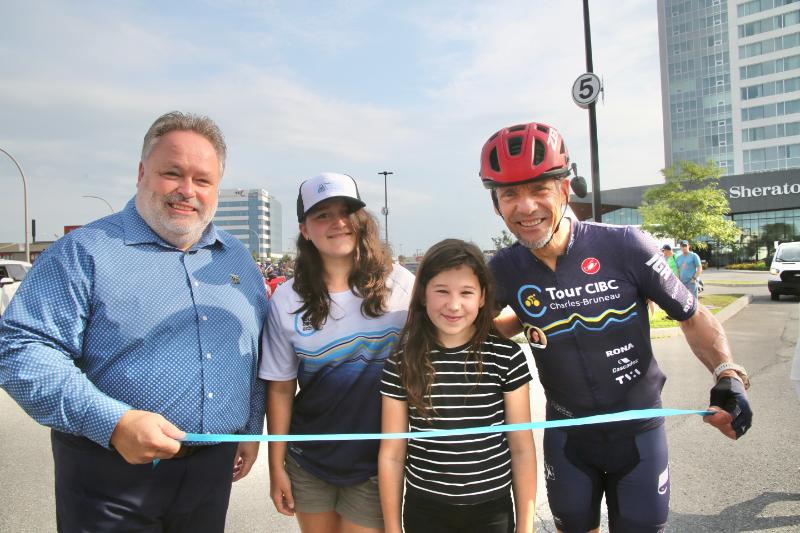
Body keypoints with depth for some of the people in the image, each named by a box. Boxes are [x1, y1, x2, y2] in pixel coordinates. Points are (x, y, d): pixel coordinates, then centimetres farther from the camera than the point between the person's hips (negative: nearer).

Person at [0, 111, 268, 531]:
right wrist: (113, 422, -24)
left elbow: (258, 352, 15)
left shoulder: (237, 259, 7)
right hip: (111, 478, -4)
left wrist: (252, 428, 10)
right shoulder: (85, 252, -9)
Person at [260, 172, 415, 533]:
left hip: (376, 462, -1)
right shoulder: (287, 299, -6)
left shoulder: (400, 285, -9)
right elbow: (281, 388, 0)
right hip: (308, 462, 2)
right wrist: (276, 466, 3)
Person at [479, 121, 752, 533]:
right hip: (567, 435, 2)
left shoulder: (625, 246, -20)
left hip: (637, 431, -1)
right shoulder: (504, 270, -13)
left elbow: (691, 315, -7)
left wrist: (729, 376, -20)